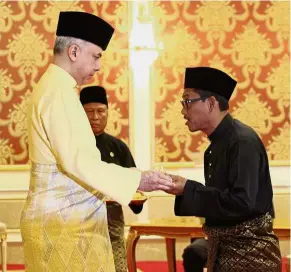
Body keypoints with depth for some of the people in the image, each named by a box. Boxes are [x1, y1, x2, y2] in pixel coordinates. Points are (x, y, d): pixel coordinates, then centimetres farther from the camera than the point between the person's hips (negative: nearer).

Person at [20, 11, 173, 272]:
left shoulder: (56, 88, 15)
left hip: (64, 218, 10)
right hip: (62, 222, -10)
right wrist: (136, 179, -18)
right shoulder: (58, 92, -16)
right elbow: (76, 161, -22)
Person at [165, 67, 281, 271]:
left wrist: (188, 189, -23)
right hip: (222, 247, 8)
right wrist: (183, 188, -4)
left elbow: (241, 203, -26)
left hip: (250, 251, -8)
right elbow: (218, 196, 10)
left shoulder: (243, 141, -18)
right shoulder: (218, 143, 8)